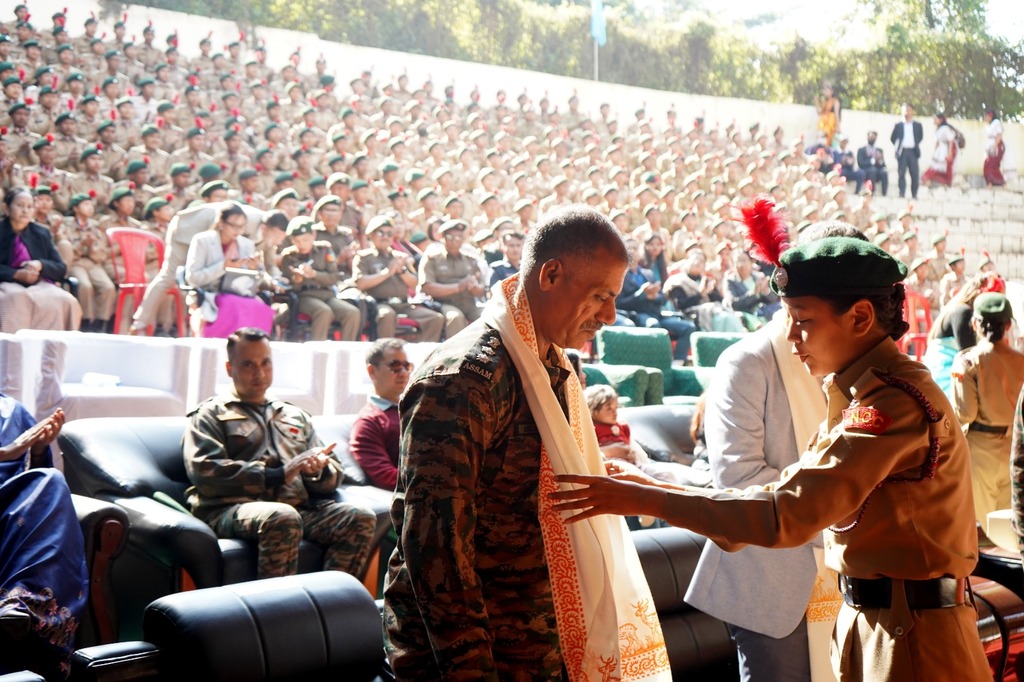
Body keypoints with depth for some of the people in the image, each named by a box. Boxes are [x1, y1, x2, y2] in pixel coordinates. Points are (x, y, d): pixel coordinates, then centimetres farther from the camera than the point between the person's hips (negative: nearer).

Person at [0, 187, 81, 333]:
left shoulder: (42, 233, 14)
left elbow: (61, 269, 11)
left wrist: (41, 265, -10)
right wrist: (16, 274, -17)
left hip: (39, 284, 3)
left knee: (66, 301, -31)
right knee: (17, 299, -41)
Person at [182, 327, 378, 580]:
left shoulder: (296, 416, 30)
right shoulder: (211, 414, 15)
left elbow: (332, 476, 24)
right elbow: (205, 471, -4)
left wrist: (319, 470, -3)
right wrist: (276, 475, -9)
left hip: (299, 507, 5)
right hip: (233, 508, -5)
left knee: (361, 517, -22)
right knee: (282, 517, -38)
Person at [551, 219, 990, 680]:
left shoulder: (897, 401, -21)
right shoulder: (868, 391, 11)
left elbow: (786, 512, -27)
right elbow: (795, 492, 9)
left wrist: (645, 498, -25)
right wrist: (656, 488, 1)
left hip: (912, 632, -9)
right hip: (870, 621, 9)